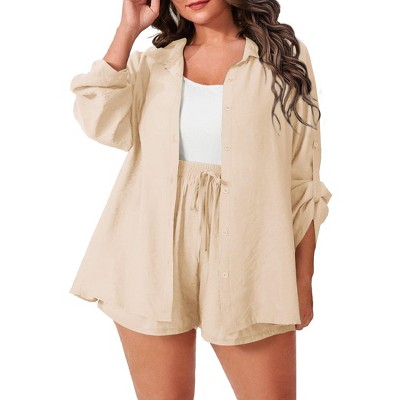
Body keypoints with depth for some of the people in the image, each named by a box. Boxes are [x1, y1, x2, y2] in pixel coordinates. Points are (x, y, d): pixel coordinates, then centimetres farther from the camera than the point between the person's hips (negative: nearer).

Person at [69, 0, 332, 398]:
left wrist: (303, 280, 0)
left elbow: (303, 180, 2)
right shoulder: (151, 62, 11)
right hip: (153, 259, 2)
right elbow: (101, 122, -9)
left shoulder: (284, 56, 4)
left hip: (243, 260, -1)